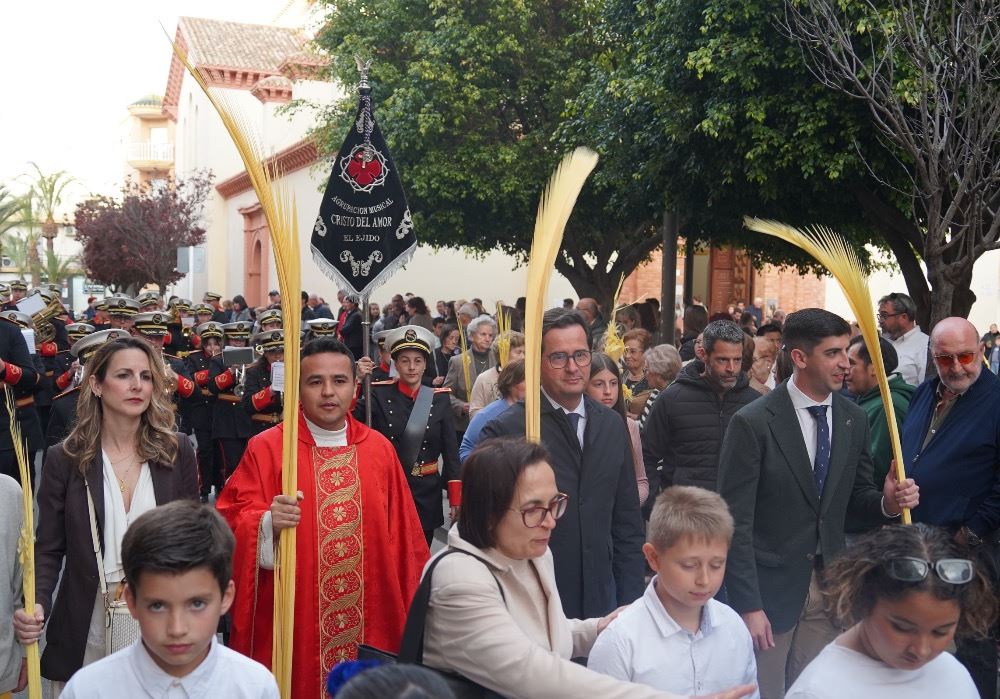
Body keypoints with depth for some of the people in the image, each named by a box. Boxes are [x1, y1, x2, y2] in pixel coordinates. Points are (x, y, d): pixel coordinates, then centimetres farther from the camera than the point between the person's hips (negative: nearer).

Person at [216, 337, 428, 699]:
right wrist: (267, 524, -30)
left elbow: (402, 536, 8)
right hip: (290, 625, -2)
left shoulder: (380, 450, 4)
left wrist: (410, 612, 9)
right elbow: (231, 524, -10)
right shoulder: (265, 449, -5)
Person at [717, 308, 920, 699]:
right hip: (770, 589, -4)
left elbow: (853, 501, 12)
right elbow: (735, 522, -14)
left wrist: (887, 502, -11)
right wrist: (748, 606, -16)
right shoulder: (753, 423, -14)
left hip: (830, 588, 5)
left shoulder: (854, 420, 3)